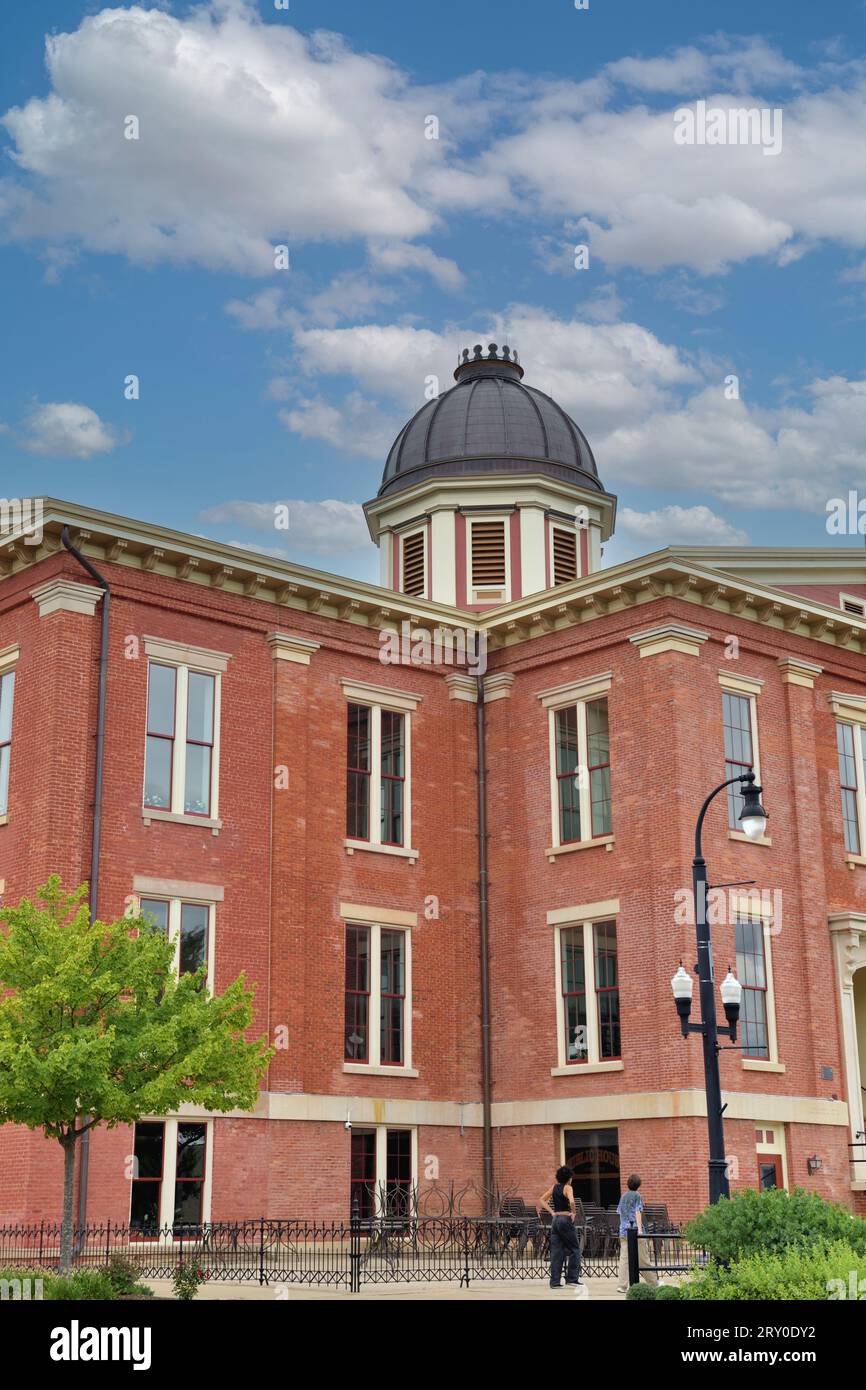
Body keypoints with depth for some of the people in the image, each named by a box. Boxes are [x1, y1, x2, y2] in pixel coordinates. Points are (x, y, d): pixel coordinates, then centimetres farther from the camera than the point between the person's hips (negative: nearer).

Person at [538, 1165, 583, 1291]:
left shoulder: (554, 1187, 10)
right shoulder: (567, 1188, -10)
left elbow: (541, 1200, 11)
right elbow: (571, 1202, -28)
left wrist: (552, 1212, 7)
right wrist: (574, 1212, -11)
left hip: (555, 1220, 7)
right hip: (565, 1219, -7)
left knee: (556, 1251, 8)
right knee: (574, 1249, 6)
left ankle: (555, 1281, 7)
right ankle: (572, 1279, 4)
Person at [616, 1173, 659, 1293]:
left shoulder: (623, 1196, 15)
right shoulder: (637, 1195, -3)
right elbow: (638, 1212, -11)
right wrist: (640, 1229, -15)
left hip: (623, 1230, 5)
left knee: (624, 1259, 0)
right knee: (642, 1259, 4)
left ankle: (623, 1286, -7)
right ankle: (653, 1282, 17)